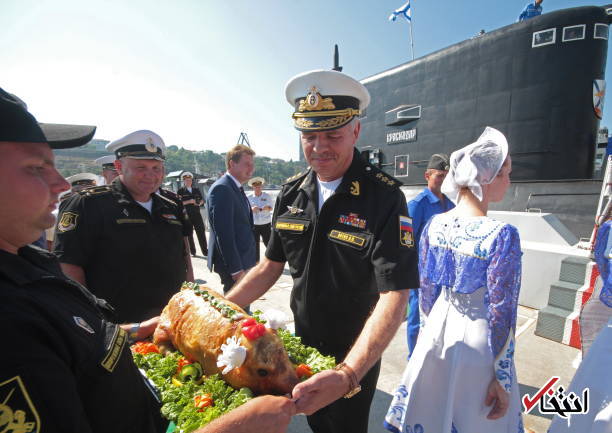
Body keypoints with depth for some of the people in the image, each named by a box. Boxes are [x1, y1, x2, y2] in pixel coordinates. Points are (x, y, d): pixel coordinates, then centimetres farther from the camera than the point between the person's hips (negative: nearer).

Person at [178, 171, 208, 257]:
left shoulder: (196, 190, 12)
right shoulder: (180, 191, 2)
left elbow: (202, 200, 16)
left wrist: (199, 202, -6)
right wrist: (190, 201, -16)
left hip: (197, 215, 2)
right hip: (187, 216, -2)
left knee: (201, 233, 0)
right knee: (189, 234, 6)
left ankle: (205, 251, 4)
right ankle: (192, 252, 17)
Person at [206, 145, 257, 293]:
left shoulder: (236, 188, 14)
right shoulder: (221, 188, -17)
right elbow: (223, 233, -22)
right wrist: (236, 268, -21)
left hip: (243, 260, 9)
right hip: (234, 264, -9)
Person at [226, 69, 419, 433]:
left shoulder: (385, 198, -24)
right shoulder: (292, 193, -7)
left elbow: (394, 296, -28)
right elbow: (272, 265, 2)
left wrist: (348, 375, -40)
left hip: (357, 357, -4)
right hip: (303, 345, 5)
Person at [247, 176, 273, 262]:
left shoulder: (267, 196, 4)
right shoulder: (249, 197, 1)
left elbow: (271, 208, 8)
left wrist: (267, 208, -16)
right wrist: (251, 209, -19)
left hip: (266, 224, 0)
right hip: (254, 225, 0)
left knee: (268, 243, 3)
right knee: (255, 245, 7)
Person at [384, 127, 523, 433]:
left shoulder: (434, 224, -7)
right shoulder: (502, 235, -22)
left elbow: (425, 288, 2)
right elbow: (502, 313, -18)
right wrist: (502, 379, -7)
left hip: (436, 331, 4)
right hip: (478, 340, -4)